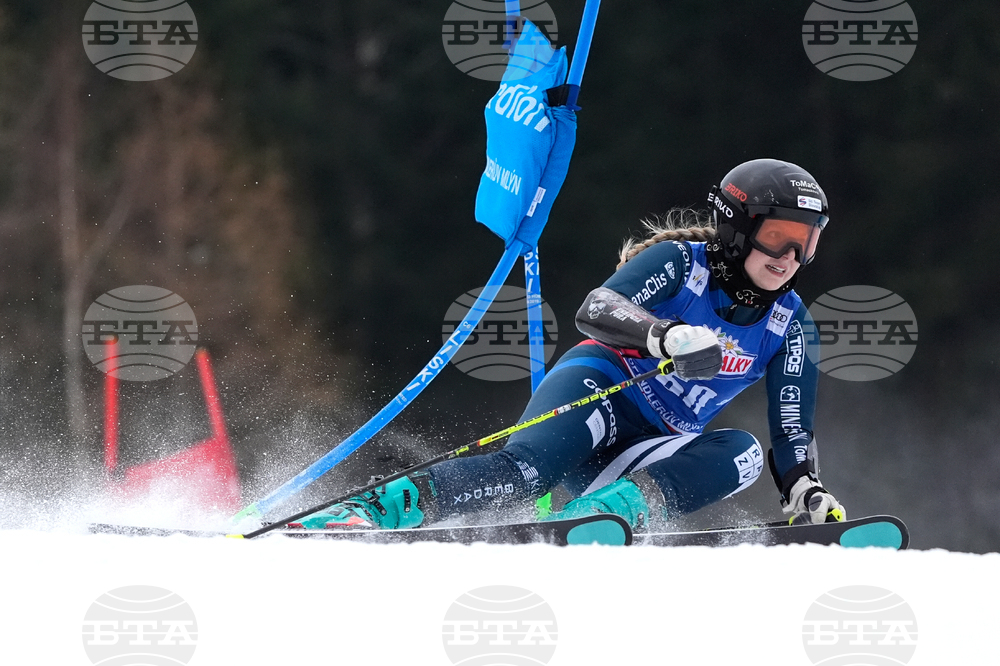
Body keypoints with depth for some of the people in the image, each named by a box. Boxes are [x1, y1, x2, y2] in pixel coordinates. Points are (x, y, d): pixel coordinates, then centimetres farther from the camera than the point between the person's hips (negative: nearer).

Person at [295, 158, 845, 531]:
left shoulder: (788, 323, 4)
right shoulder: (681, 261, -9)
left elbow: (793, 434, 8)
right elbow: (594, 311, -25)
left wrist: (809, 498, -10)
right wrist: (668, 337, -43)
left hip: (649, 451, 5)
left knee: (743, 453, -26)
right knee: (523, 469, -36)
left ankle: (601, 513, -44)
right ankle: (361, 514, -42)